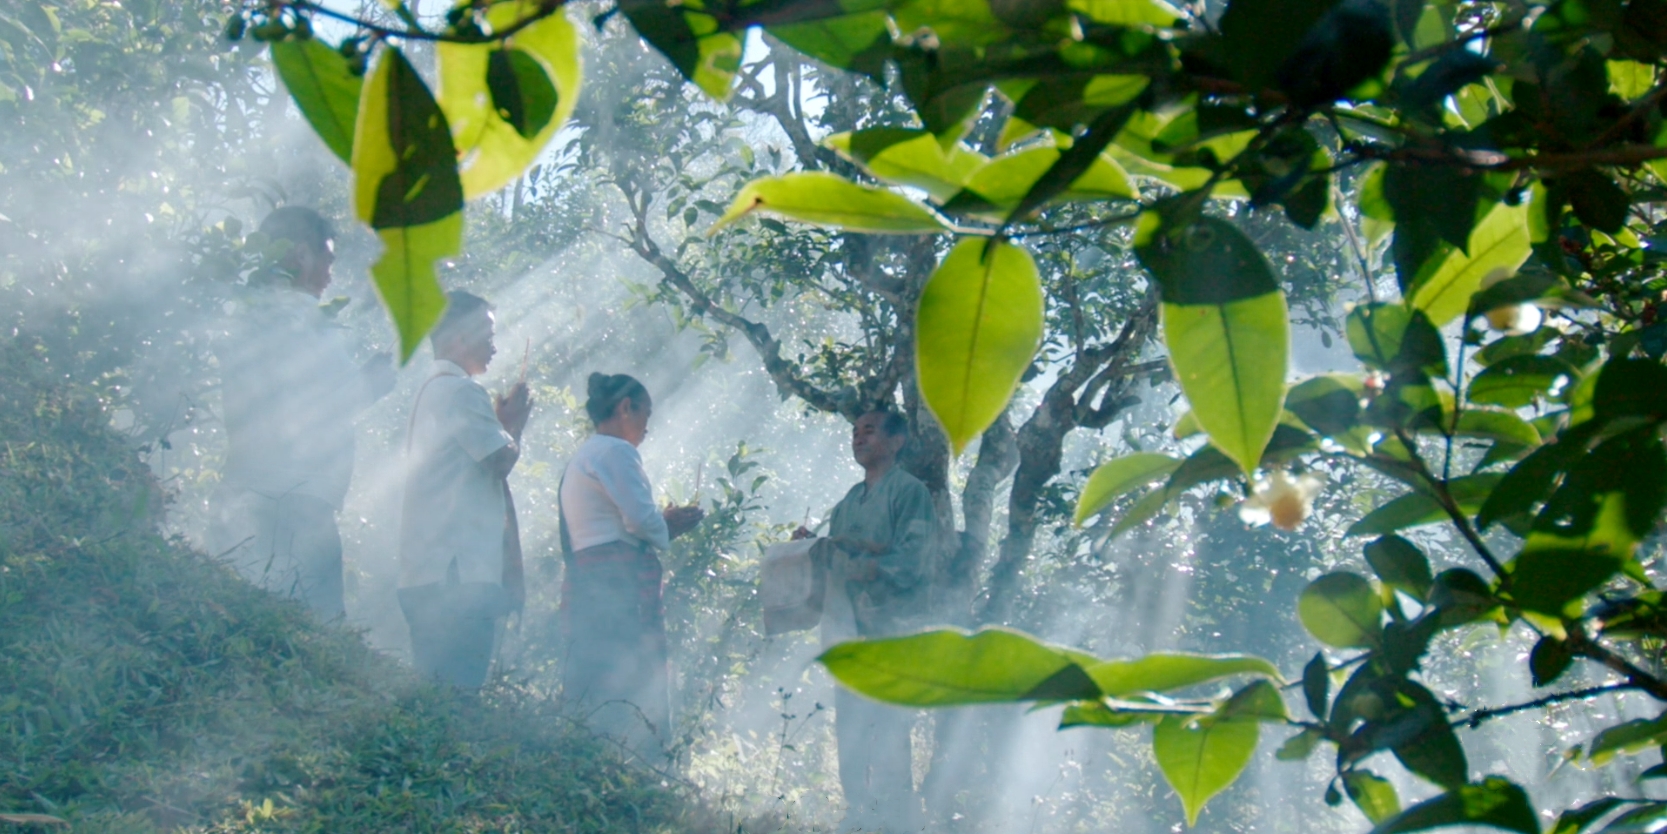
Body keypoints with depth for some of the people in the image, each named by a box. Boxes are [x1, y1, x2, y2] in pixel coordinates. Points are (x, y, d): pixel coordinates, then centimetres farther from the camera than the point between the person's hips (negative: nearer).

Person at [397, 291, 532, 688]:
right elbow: (502, 460, -11)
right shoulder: (461, 391, -7)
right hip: (459, 570, -10)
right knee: (458, 690, -13)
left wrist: (503, 421, 17)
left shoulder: (430, 391, 23)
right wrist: (515, 422, 6)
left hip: (426, 570, 10)